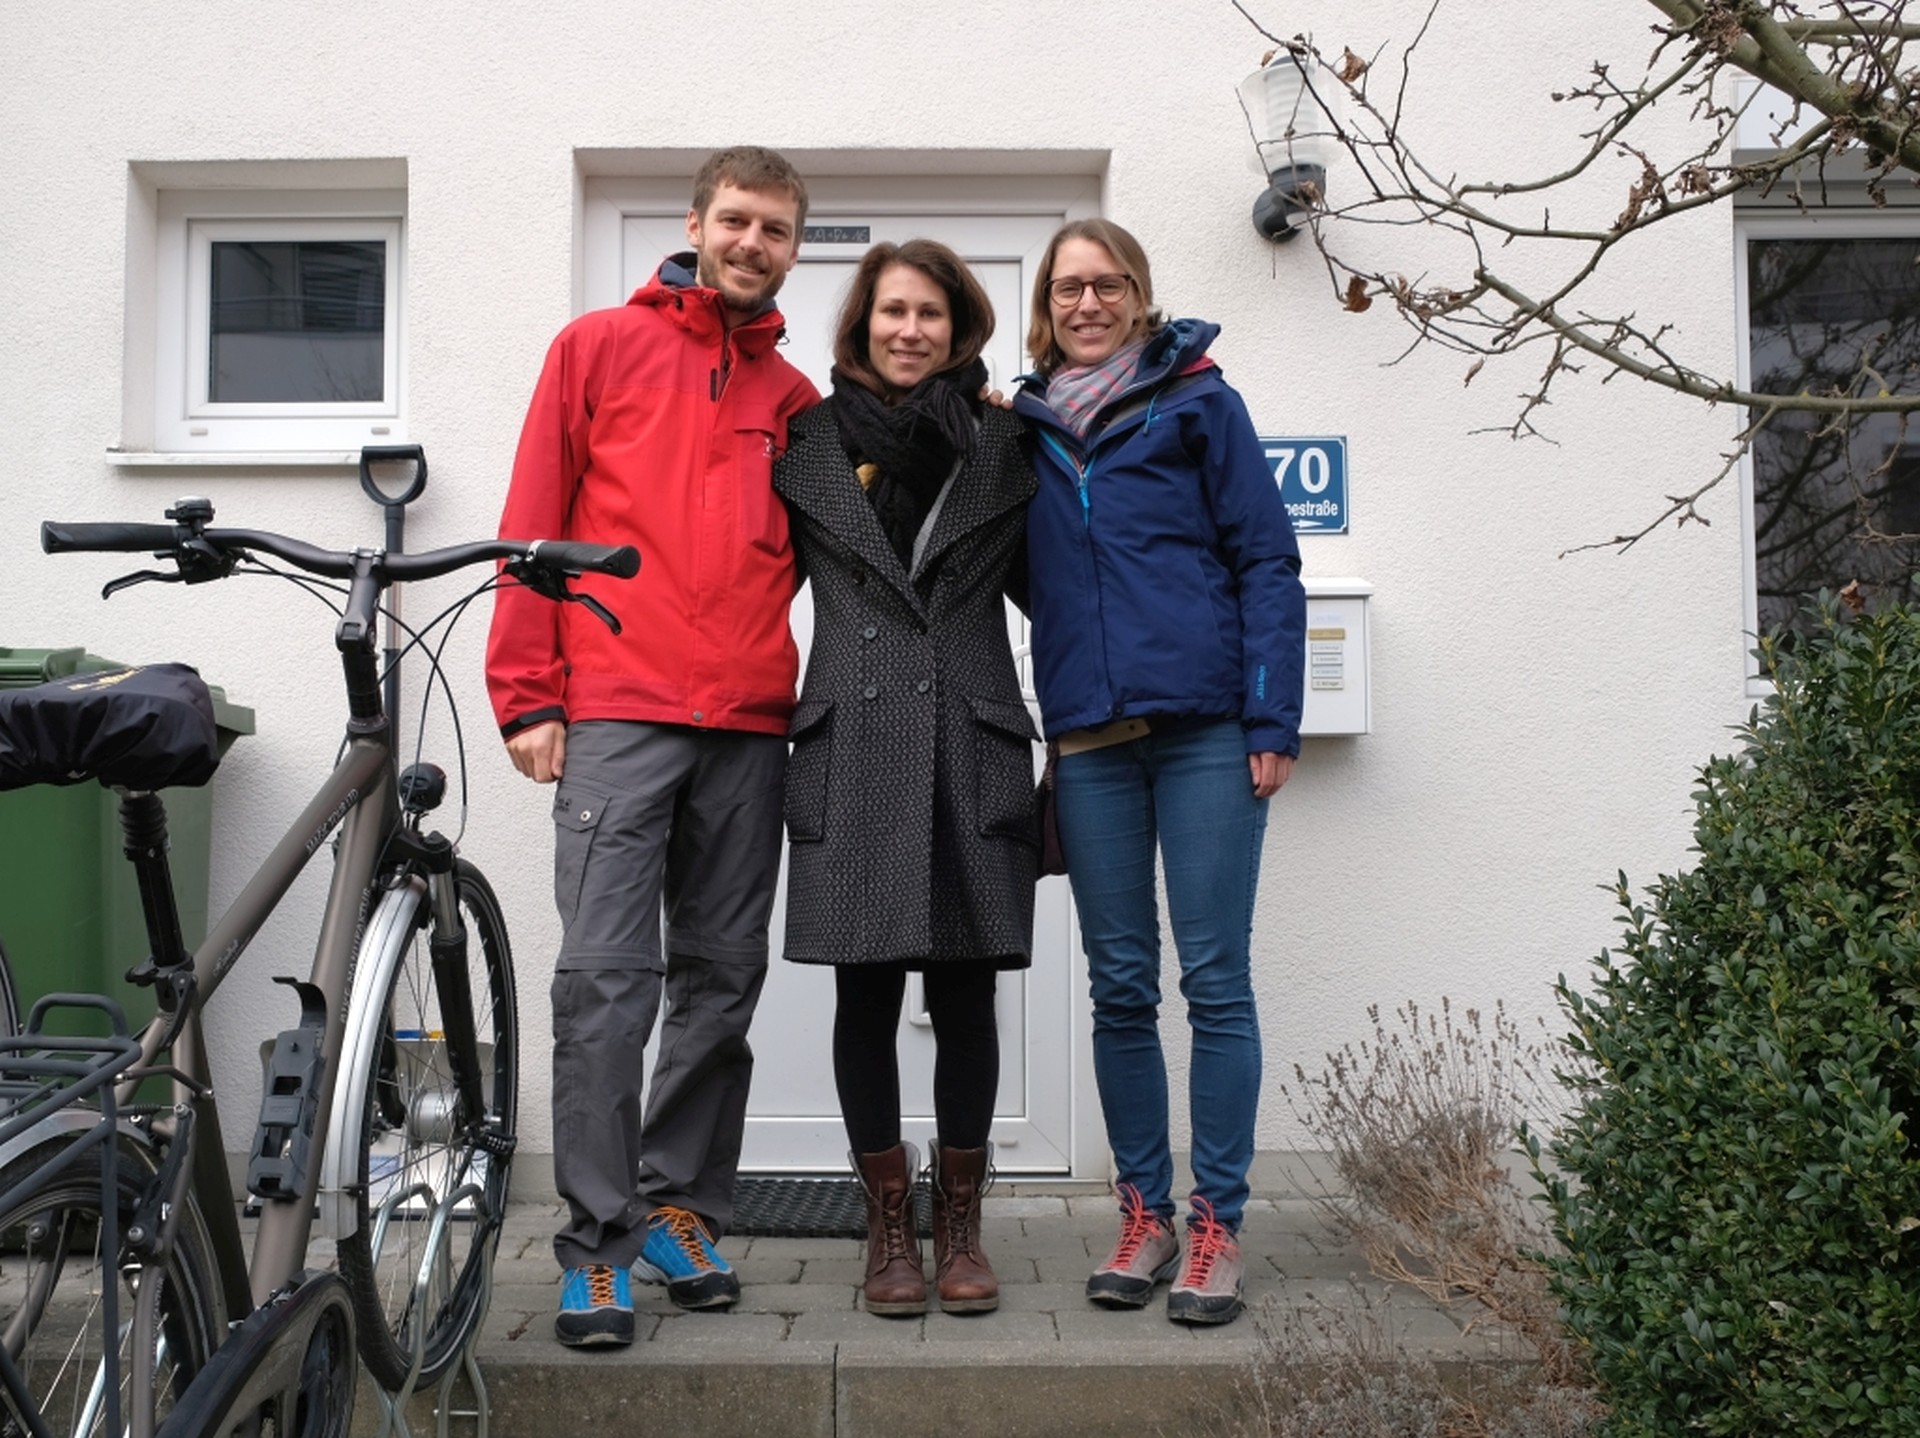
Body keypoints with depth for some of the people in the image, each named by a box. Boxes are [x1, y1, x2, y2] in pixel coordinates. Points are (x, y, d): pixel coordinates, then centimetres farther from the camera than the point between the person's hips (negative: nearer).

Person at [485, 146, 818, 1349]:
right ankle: (599, 1238, 3)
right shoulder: (599, 348, 8)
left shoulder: (794, 400, 17)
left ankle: (680, 1210, 21)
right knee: (605, 978, -7)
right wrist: (527, 698, -3)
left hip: (750, 728, 4)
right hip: (616, 716, -3)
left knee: (722, 982, 7)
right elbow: (534, 526, 3)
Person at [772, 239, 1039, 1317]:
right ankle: (891, 1227, 16)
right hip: (854, 749, 0)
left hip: (973, 746, 0)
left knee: (964, 994, 4)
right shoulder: (810, 443, 10)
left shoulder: (1001, 445, 11)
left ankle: (961, 1226, 18)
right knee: (867, 994, 2)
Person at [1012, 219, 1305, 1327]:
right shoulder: (1027, 429, 14)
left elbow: (1267, 562, -2)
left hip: (1205, 726, -3)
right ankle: (1146, 1214, 20)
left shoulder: (1197, 402, 3)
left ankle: (1218, 1226, 9)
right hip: (1090, 738, 4)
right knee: (1121, 986, 7)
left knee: (1215, 979, -1)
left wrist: (1274, 722, -8)